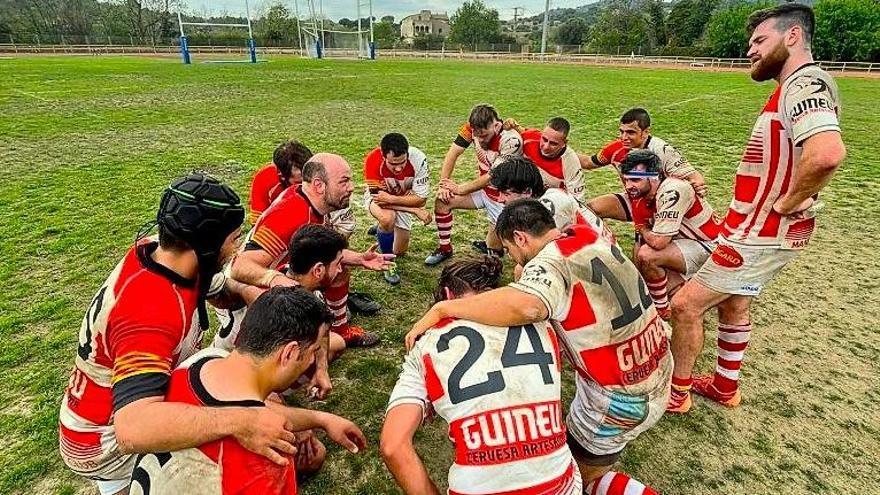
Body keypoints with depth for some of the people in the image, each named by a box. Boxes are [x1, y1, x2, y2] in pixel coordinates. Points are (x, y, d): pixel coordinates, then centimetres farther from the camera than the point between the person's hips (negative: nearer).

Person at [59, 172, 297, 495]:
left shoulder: (155, 251, -13)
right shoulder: (150, 311, -38)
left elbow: (220, 289, 3)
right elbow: (134, 429, -48)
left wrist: (246, 291, -17)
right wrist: (239, 422, -55)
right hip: (106, 444, -7)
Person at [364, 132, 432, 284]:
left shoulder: (418, 159, -34)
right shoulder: (373, 160, -36)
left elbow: (421, 199, -28)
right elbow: (378, 197, -30)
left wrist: (391, 199, -41)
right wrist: (416, 211, -35)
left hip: (404, 200, 3)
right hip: (377, 197, -2)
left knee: (399, 251, 8)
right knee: (388, 218, -38)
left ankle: (383, 229, 42)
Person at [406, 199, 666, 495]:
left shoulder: (549, 263, -22)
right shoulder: (592, 237, 2)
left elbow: (526, 306, -44)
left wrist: (440, 309, -34)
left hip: (621, 399, -7)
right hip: (660, 375, 7)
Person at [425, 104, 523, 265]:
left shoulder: (511, 140, -29)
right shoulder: (474, 127, -13)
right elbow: (453, 152, -8)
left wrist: (460, 189, -20)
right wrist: (444, 184, -16)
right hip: (483, 188, 6)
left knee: (494, 248, -6)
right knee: (442, 201, -10)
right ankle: (445, 248, 8)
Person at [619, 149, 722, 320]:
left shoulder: (672, 191, -28)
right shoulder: (640, 198, -2)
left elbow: (657, 242, -33)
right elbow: (641, 242, 3)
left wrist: (642, 229, -10)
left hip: (708, 246, -9)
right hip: (685, 242, 9)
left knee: (647, 255, -27)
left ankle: (663, 311, -7)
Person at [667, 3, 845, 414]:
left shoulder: (804, 84, -19)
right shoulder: (796, 87, 14)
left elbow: (827, 154, -37)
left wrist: (785, 204, -24)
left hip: (761, 234, -10)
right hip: (759, 230, 10)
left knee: (685, 304, -3)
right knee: (732, 304, 22)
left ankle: (677, 392, 15)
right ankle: (725, 386, 40)